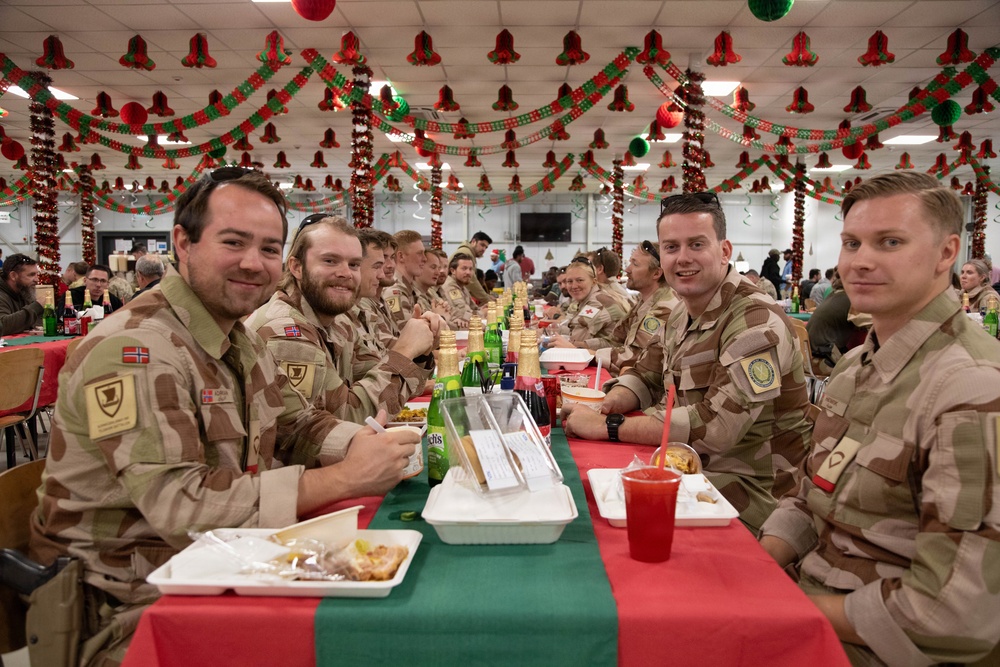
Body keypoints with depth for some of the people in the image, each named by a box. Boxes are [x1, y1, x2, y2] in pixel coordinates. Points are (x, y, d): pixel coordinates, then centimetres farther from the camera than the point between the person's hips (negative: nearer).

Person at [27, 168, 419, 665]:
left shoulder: (238, 336, 6)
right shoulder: (133, 351, -22)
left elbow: (288, 423, 11)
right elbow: (180, 507, -28)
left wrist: (360, 444, -10)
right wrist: (344, 479, -29)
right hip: (131, 604, -8)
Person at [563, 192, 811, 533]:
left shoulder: (757, 323, -20)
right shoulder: (682, 314, 7)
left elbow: (715, 425, -29)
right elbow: (644, 376, 16)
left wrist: (608, 426, -27)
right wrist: (603, 408, -7)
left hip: (752, 489, -7)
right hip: (695, 467, 7)